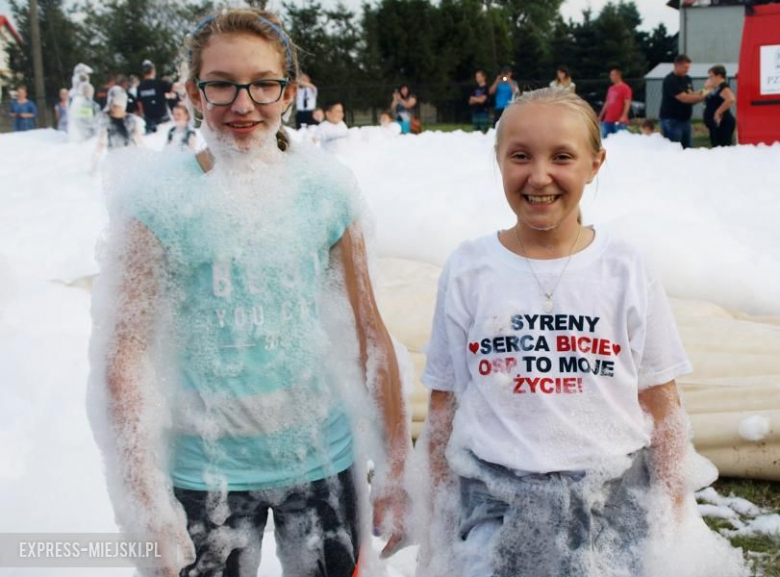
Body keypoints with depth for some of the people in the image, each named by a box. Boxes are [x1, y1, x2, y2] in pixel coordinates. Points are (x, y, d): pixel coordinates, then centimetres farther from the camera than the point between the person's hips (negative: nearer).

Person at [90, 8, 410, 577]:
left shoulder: (325, 189, -4)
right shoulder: (161, 197, -11)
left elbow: (371, 332, 1)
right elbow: (120, 359, -10)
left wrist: (395, 468, 3)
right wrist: (146, 509, -12)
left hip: (323, 459, 2)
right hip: (207, 471, -2)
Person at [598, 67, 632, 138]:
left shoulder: (625, 88, -5)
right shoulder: (611, 89, 18)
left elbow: (627, 103, -12)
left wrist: (624, 116, -23)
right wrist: (600, 116, 21)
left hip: (619, 121, -8)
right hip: (608, 120, 8)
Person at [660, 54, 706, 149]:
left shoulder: (687, 79, 13)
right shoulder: (670, 80, -13)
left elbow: (690, 98, 11)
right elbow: (684, 98, -20)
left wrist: (697, 96, -11)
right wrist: (701, 97, -15)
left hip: (685, 119, 8)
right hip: (672, 120, -8)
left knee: (688, 149, 6)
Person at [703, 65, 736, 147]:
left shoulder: (723, 87, -13)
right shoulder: (716, 89, 16)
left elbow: (731, 99, -29)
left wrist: (718, 112, -23)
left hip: (722, 124, -10)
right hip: (716, 125, 10)